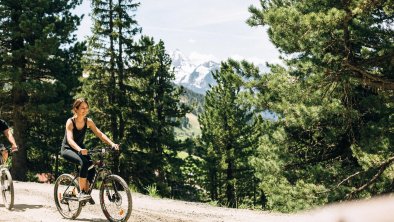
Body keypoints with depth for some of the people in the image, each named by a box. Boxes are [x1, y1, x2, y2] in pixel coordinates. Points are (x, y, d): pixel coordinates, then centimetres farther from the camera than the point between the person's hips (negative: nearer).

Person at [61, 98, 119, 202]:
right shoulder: (70, 122, -21)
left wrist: (112, 144, -27)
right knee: (84, 162, -33)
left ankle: (86, 191, -2)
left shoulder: (88, 121, -6)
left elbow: (100, 134, -11)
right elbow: (70, 139, -35)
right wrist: (79, 150, -55)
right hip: (67, 149, -5)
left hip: (80, 148, 5)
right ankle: (81, 193, -27)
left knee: (92, 165, -20)